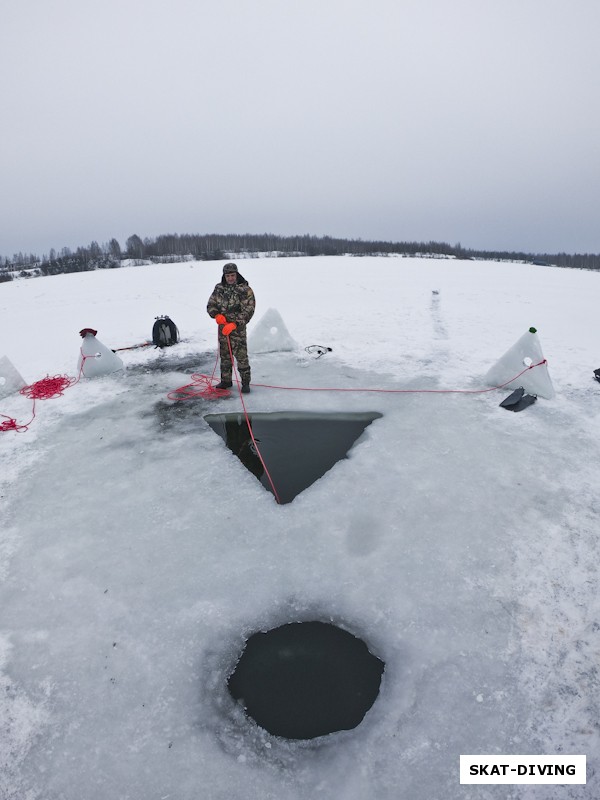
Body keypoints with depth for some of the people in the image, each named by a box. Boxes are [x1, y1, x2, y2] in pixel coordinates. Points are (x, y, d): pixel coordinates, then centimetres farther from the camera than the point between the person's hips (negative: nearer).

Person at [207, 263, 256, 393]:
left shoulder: (245, 290, -8)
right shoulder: (219, 288, 7)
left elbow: (248, 311, -14)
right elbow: (210, 305, 11)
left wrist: (234, 324, -23)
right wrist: (217, 315, -11)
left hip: (238, 328, -5)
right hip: (222, 327, 5)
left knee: (241, 356, -5)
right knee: (224, 356, 13)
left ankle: (245, 382, 7)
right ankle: (226, 380, 27)